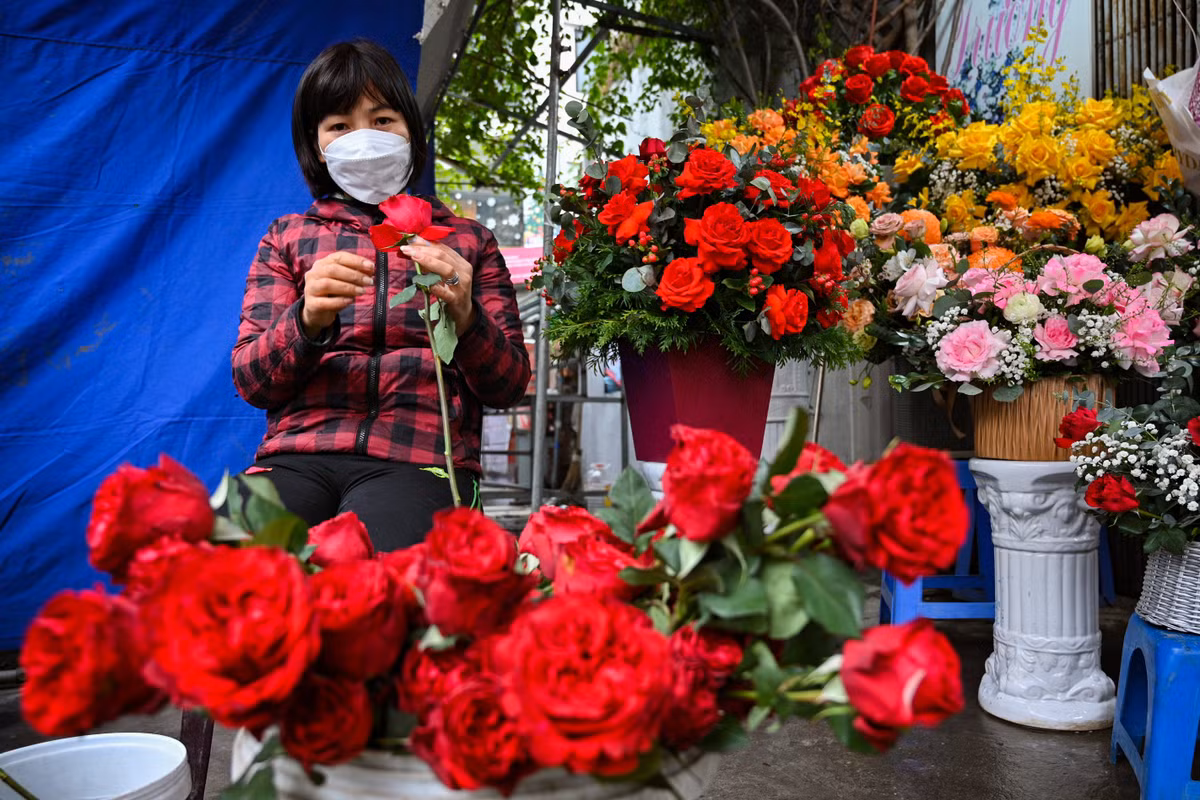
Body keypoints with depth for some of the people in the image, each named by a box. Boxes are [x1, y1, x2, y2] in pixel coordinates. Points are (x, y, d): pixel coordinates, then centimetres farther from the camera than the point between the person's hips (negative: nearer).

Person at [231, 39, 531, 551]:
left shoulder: (467, 241, 19)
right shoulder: (288, 237, 21)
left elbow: (509, 386, 10)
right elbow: (250, 380, 10)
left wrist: (465, 319, -13)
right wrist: (308, 321, -13)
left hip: (418, 461, -1)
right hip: (297, 457, 2)